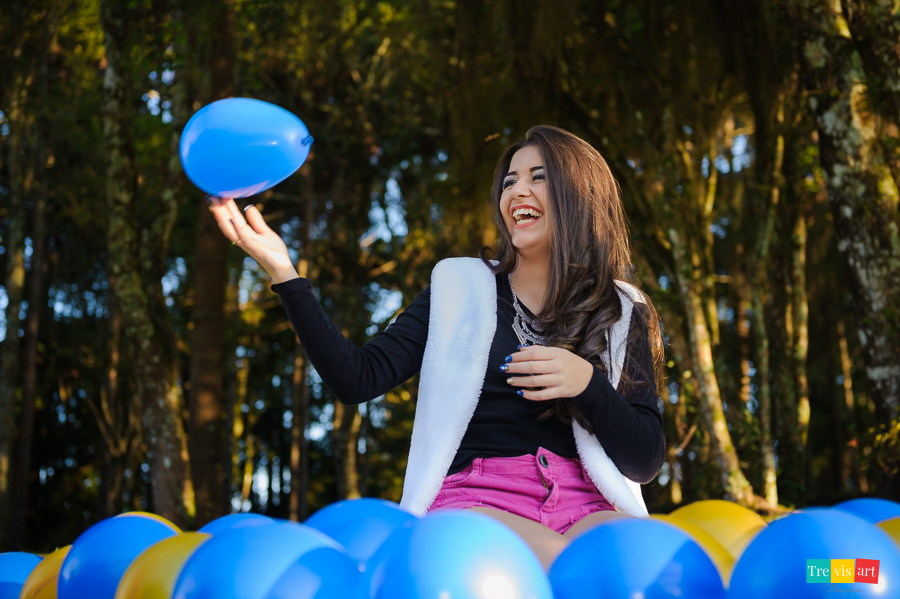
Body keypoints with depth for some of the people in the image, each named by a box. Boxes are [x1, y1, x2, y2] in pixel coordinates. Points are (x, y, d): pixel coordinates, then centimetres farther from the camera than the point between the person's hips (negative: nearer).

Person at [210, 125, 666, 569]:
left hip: (586, 511, 2)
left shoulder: (623, 315, 14)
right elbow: (357, 380, 2)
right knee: (555, 563, -37)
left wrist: (587, 383, -11)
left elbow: (644, 464, 7)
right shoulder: (461, 289, 15)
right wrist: (283, 273, -6)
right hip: (474, 504, -1)